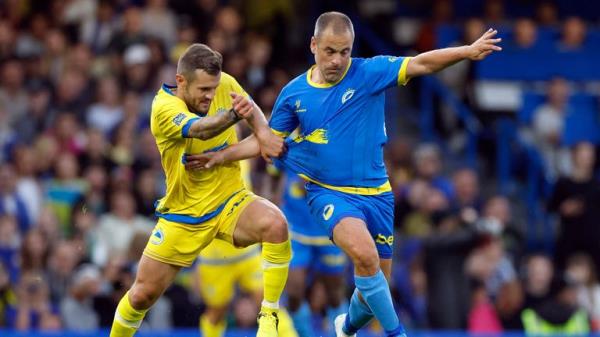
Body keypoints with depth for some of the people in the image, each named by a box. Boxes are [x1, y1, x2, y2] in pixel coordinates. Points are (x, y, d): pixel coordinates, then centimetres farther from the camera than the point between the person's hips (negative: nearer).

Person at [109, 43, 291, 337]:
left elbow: (253, 110, 9)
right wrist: (233, 114, -63)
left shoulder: (223, 83, -10)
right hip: (183, 215, -2)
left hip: (231, 203, 2)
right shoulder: (164, 107, -24)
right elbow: (201, 128, -44)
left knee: (275, 224, -30)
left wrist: (264, 133, -13)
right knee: (143, 294, 3)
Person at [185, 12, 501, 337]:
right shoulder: (294, 93, 0)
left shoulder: (369, 72, -6)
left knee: (375, 283, 11)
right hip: (328, 192, -1)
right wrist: (222, 155, 5)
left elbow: (421, 63, -17)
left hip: (375, 194, 1)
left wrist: (467, 51, -30)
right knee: (364, 255, -31)